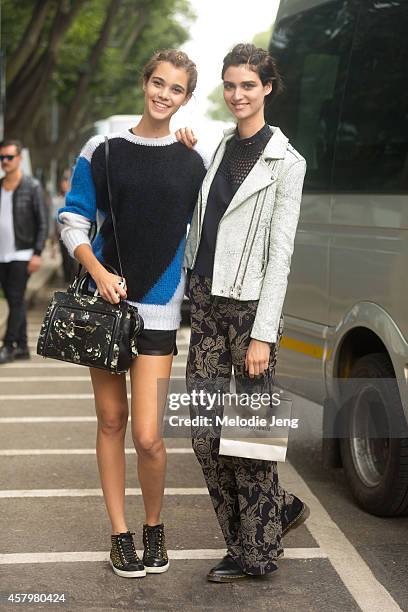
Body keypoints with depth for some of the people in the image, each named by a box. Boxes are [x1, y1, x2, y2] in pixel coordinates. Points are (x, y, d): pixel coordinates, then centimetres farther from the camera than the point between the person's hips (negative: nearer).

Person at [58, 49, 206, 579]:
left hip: (159, 307, -1)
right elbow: (73, 221, 2)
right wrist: (99, 273, -12)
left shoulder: (192, 163, 6)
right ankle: (120, 533, 20)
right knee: (111, 420, 7)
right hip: (106, 300, 1)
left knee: (147, 436, -8)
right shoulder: (103, 151, 3)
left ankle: (154, 526, 17)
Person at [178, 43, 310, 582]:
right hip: (206, 301, 6)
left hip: (250, 307, -6)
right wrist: (186, 156, 11)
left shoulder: (285, 162, -4)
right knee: (205, 433, 5)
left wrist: (263, 334, -14)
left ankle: (256, 551, 16)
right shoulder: (219, 149, 14)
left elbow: (280, 254, -9)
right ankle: (280, 508, 24)